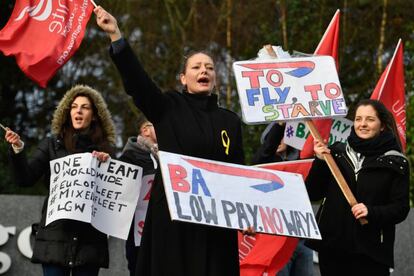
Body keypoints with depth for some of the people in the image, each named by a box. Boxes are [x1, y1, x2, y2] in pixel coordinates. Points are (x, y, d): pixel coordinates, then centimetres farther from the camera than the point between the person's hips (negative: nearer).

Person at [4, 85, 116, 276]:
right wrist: (18, 149, -14)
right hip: (56, 233, 0)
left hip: (89, 237, 0)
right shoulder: (52, 145, 9)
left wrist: (107, 163, -10)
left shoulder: (103, 149, 9)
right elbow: (26, 179, 0)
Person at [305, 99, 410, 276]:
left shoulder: (395, 162, 2)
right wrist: (320, 162, -7)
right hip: (331, 247, 3)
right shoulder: (337, 153, 9)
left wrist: (371, 212, -18)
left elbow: (401, 209, -1)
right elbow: (313, 194, 7)